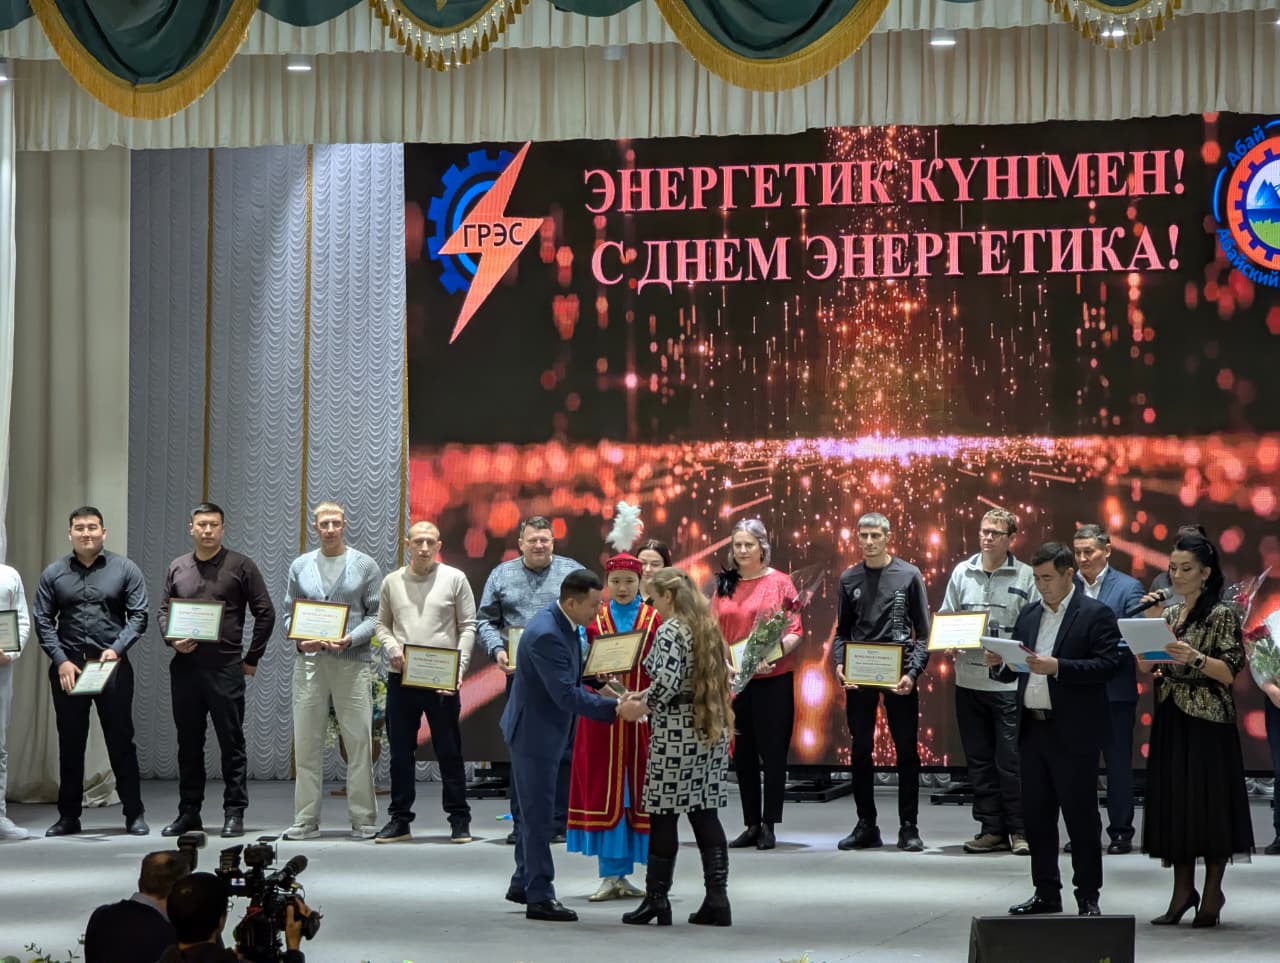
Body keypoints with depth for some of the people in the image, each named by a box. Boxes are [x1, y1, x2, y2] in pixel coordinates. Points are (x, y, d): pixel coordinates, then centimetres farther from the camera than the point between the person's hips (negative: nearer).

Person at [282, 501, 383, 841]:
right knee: (307, 742, 2)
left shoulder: (365, 566, 6)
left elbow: (376, 615, 2)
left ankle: (363, 819, 3)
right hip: (309, 661, 2)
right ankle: (306, 819, 7)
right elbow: (289, 613, 13)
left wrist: (350, 639, -14)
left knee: (358, 742, -2)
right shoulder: (300, 567, 13)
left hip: (352, 661, -2)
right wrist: (300, 641, -6)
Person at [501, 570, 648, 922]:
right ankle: (539, 896, 4)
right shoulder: (546, 634, -27)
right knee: (539, 816, -3)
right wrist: (617, 709, -29)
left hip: (544, 731, 10)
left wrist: (613, 704, 4)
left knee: (535, 813, 19)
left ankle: (523, 883, 30)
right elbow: (566, 695, -29)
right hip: (534, 732, -10)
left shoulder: (563, 625, 4)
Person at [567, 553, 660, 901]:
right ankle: (610, 875, 4)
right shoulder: (593, 619, 6)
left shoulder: (653, 619, 6)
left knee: (638, 791, 0)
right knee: (604, 790, -2)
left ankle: (622, 874, 7)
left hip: (642, 714, 0)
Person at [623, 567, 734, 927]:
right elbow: (724, 678, 16)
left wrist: (639, 704, -6)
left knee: (664, 815, 0)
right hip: (712, 730, 8)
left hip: (676, 733, -8)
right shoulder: (708, 628, 13)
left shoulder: (670, 631, -11)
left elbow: (666, 683, -22)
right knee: (706, 813, 8)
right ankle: (716, 898, 4)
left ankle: (656, 898, 5)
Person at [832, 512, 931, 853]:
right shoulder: (849, 579, 9)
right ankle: (866, 827, 14)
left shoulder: (909, 575, 0)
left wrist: (913, 672, -12)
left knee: (907, 751, 2)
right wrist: (839, 664, -6)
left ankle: (909, 827, 9)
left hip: (899, 675, -3)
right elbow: (842, 631, 13)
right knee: (860, 751, 6)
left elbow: (923, 631, 0)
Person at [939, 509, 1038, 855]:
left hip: (1010, 682, -4)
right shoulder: (961, 573, 9)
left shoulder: (1025, 577, -1)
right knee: (979, 760, 9)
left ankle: (1019, 829, 6)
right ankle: (992, 829, 17)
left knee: (1012, 760, -3)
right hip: (969, 680, 4)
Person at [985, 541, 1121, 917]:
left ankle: (1088, 897, 5)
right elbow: (1013, 671, 16)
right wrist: (999, 664, -6)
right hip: (1032, 729, 6)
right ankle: (1046, 894, 18)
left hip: (1073, 732, -6)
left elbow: (1106, 665, -15)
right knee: (1036, 816, 9)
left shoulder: (1096, 614, -5)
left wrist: (1057, 667, -23)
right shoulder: (1029, 615, 15)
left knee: (1080, 816, -1)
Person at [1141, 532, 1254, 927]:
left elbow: (1229, 672, -12)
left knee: (1209, 801, -3)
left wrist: (1195, 658, -27)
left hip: (1207, 722, -6)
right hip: (1171, 719, 7)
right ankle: (1183, 891, 12)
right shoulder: (1169, 615, 12)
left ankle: (1212, 894, 7)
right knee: (1173, 801, 6)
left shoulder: (1222, 615, -7)